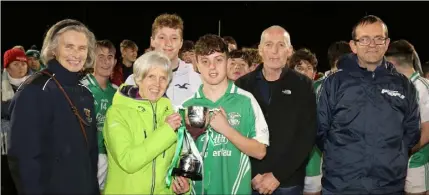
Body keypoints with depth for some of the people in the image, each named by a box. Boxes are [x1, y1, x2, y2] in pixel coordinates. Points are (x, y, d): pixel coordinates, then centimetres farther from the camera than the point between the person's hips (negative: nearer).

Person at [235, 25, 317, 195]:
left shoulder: (303, 85, 0)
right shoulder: (242, 84, 3)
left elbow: (307, 136, -6)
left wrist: (278, 175, -12)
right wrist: (251, 175, -9)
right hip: (248, 180, 1)